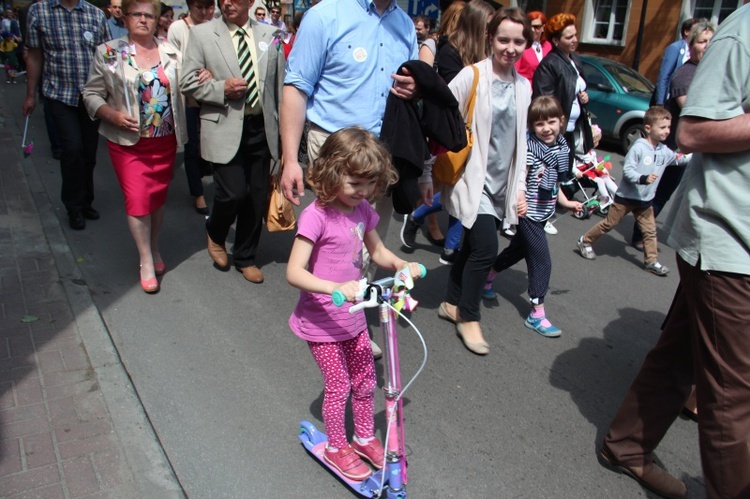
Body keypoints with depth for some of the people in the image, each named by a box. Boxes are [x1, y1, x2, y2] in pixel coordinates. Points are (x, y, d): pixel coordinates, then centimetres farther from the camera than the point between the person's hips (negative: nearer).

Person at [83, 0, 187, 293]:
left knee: (158, 198, 12)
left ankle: (154, 248, 32)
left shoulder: (171, 53, 6)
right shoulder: (108, 53, 0)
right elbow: (91, 94, 2)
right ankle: (146, 261, 8)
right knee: (137, 200, -6)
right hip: (129, 142, -2)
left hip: (165, 142, 3)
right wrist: (113, 115, -16)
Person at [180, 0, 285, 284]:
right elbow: (188, 83, 1)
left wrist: (283, 128, 8)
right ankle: (215, 233, 24)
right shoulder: (202, 34, 2)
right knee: (233, 194, -12)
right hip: (225, 130, -3)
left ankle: (245, 258, 27)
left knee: (257, 197, 6)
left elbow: (280, 83, 10)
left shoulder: (269, 35, 8)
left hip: (261, 128, 3)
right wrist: (221, 89, -15)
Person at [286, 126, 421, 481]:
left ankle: (365, 438, 41)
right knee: (339, 387, 7)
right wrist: (336, 288, -42)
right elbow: (294, 272, -28)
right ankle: (336, 448, 32)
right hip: (322, 322, -6)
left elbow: (378, 251, 11)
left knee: (365, 380, 17)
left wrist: (401, 265, -9)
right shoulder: (316, 216, -24)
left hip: (353, 316, 7)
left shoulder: (362, 209, -2)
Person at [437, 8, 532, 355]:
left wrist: (520, 187, 13)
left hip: (501, 183, 6)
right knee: (486, 248, -11)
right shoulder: (471, 76, -10)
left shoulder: (523, 85, 9)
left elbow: (520, 140, 14)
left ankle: (451, 304, 31)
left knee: (473, 245, 12)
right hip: (473, 180, -6)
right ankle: (468, 318, 8)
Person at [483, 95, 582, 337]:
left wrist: (566, 202, 10)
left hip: (543, 213, 8)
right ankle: (537, 315, 4)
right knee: (542, 261, -6)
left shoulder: (561, 147, 5)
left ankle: (486, 279, 43)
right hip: (529, 213, -8)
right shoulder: (530, 148, -18)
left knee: (518, 249, 22)